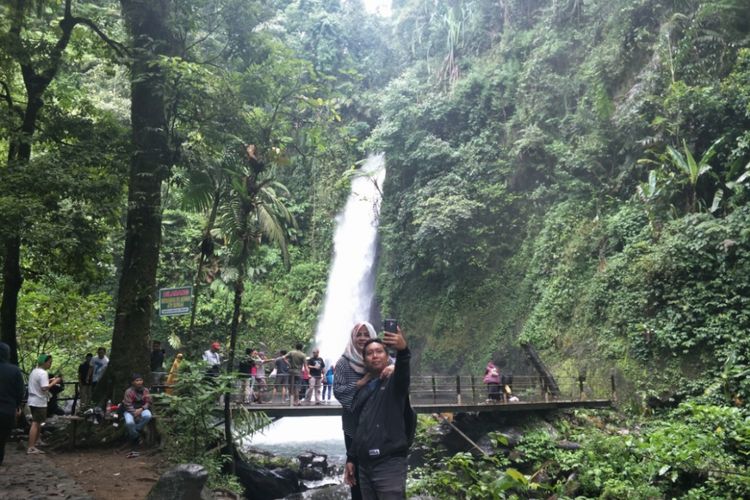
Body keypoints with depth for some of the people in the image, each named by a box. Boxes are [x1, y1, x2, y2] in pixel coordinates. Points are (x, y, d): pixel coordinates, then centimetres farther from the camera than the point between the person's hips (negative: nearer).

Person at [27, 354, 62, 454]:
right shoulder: (43, 373, -17)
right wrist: (54, 382, -14)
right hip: (39, 402, -10)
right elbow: (44, 388, -26)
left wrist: (49, 380, 13)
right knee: (35, 424, -7)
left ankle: (32, 446, 17)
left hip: (33, 401, 10)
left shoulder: (34, 371, 13)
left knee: (37, 424, 14)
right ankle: (31, 448, -6)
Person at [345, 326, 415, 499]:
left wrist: (403, 350, -45)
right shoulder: (362, 391, 17)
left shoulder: (395, 383, 0)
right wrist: (350, 459, 19)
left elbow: (403, 372, -24)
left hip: (389, 464, -6)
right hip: (364, 466, 6)